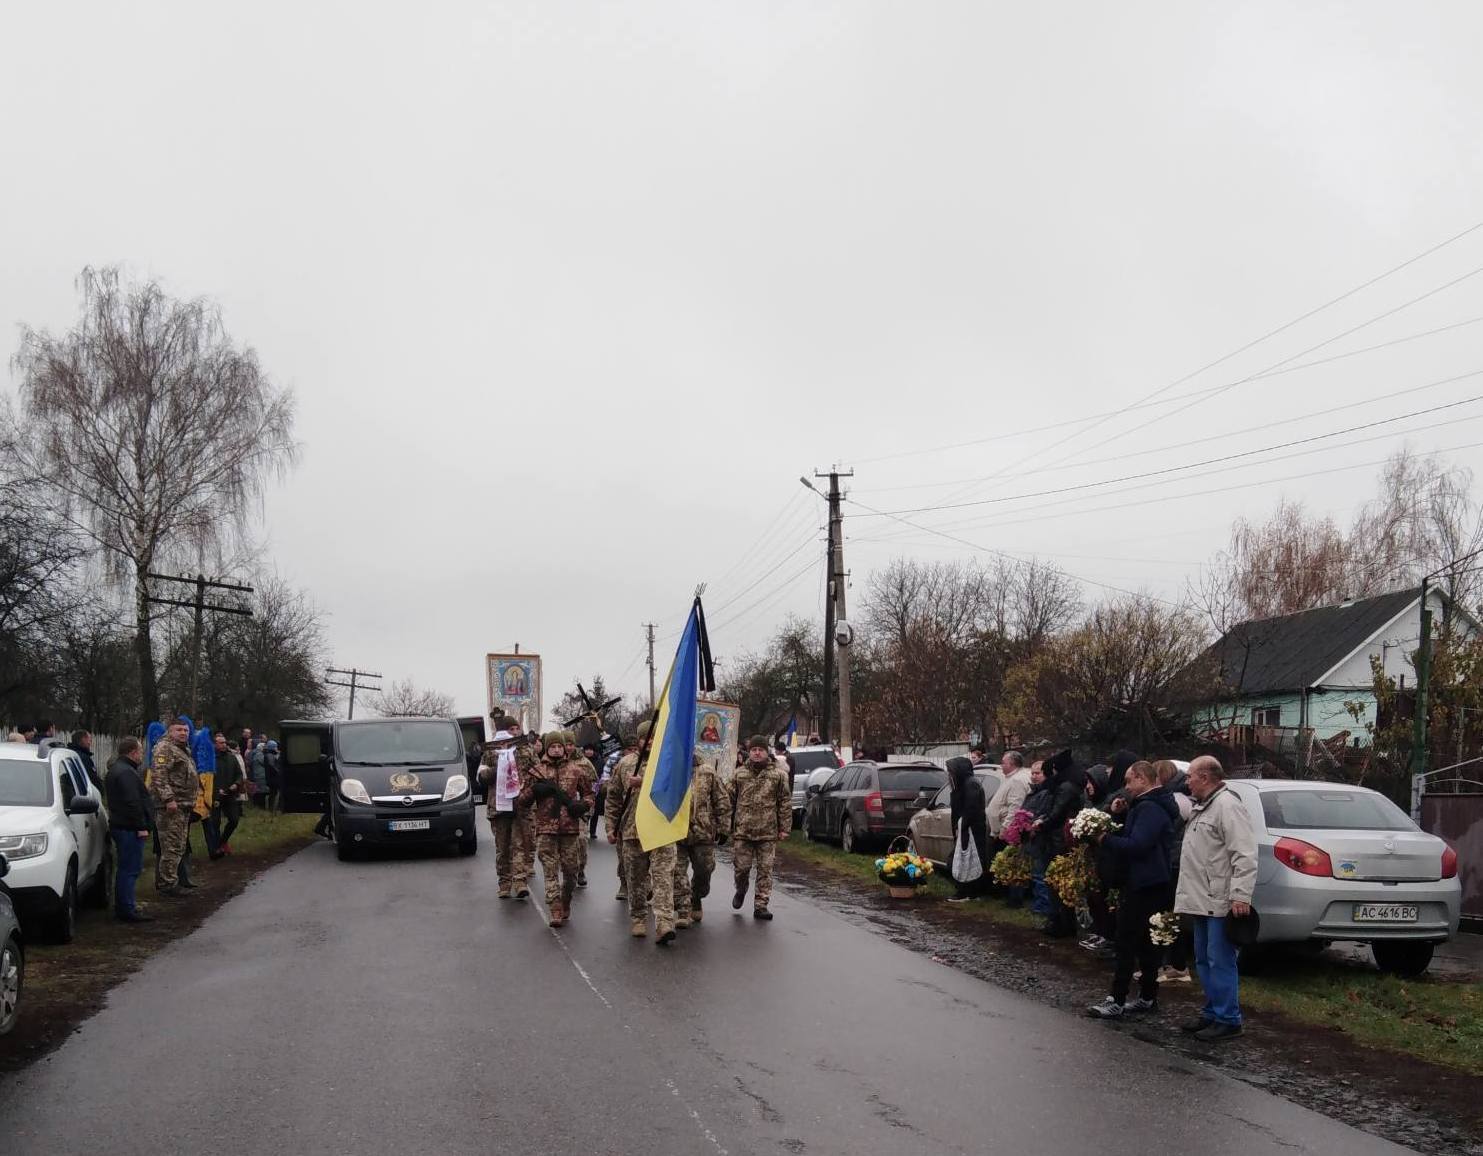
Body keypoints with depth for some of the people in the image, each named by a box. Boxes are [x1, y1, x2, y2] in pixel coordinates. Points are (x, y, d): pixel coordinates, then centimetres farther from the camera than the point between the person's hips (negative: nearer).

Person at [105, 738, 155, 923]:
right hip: (130, 829, -11)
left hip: (119, 825, 11)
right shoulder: (126, 773, -17)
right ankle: (127, 910, -8)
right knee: (130, 869, -8)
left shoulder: (116, 769, 19)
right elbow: (132, 803, -23)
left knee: (125, 868, 16)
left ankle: (122, 908, 22)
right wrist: (141, 827, -21)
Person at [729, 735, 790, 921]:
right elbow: (729, 801, 9)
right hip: (742, 831, 1)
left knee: (765, 870, 1)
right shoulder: (739, 775, 8)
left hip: (768, 832, -1)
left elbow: (785, 803, 4)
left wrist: (784, 828, -1)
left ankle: (761, 905, 7)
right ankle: (741, 890, 34)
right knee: (741, 867, 4)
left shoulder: (778, 775, 4)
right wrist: (727, 827, 5)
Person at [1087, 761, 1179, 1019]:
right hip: (1151, 884, 11)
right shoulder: (1154, 805, 17)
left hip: (1143, 887, -11)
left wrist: (1105, 839, -16)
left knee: (1126, 940, -9)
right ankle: (1148, 997, 20)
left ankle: (1116, 1000, -9)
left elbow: (1136, 845, -27)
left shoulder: (1149, 809, -18)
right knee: (1146, 942, 14)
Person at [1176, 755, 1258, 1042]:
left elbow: (1244, 855, -21)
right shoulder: (1201, 808, 17)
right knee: (1204, 961, 16)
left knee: (1220, 962, -6)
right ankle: (1213, 1013, 26)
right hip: (1203, 901, 10)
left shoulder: (1227, 806, -15)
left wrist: (1240, 895, -25)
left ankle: (1228, 1021, 0)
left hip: (1221, 903, -10)